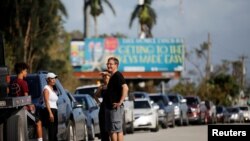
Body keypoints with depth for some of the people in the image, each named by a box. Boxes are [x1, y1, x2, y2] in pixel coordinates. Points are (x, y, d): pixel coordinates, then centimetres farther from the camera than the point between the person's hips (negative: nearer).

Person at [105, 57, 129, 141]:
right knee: (110, 130, 11)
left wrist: (120, 102, -23)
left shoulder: (118, 75, -12)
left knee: (117, 130, -9)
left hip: (116, 108, -10)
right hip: (109, 107, 10)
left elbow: (125, 88, -25)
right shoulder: (112, 76, 17)